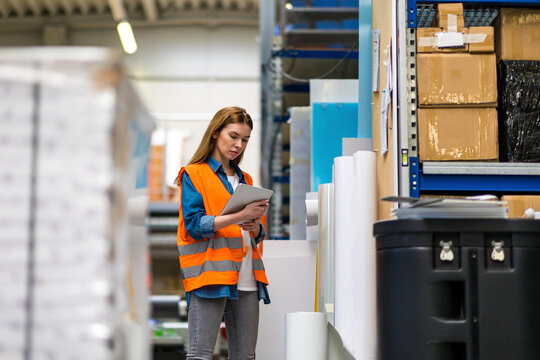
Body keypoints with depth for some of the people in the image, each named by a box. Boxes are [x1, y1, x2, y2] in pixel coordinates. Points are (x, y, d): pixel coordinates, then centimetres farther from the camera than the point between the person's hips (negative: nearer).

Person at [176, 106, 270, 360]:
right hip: (210, 274, -6)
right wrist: (240, 216, -17)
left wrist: (255, 227, -2)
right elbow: (194, 223, -8)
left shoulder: (245, 180, 23)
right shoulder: (194, 174, 5)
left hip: (246, 281, 6)